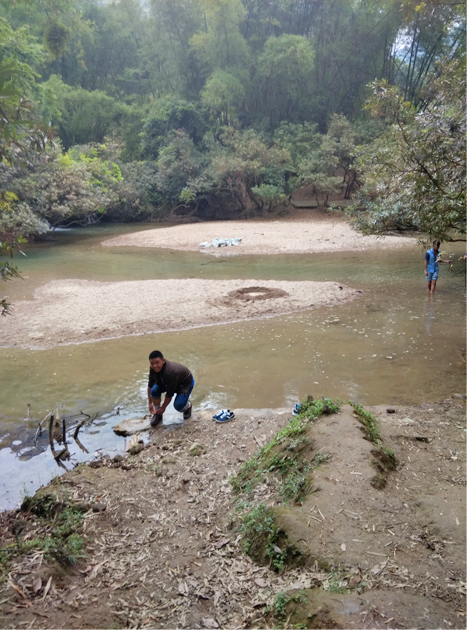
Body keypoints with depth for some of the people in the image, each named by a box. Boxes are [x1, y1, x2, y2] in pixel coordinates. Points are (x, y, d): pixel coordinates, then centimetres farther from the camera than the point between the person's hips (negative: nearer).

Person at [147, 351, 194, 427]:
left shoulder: (170, 372, -42)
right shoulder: (153, 368, -23)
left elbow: (169, 394, -30)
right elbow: (150, 385, -7)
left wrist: (163, 407, -17)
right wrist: (150, 403, -1)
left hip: (185, 383, -6)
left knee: (178, 405, -26)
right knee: (154, 390, -21)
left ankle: (188, 406, 12)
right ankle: (157, 414, 1)